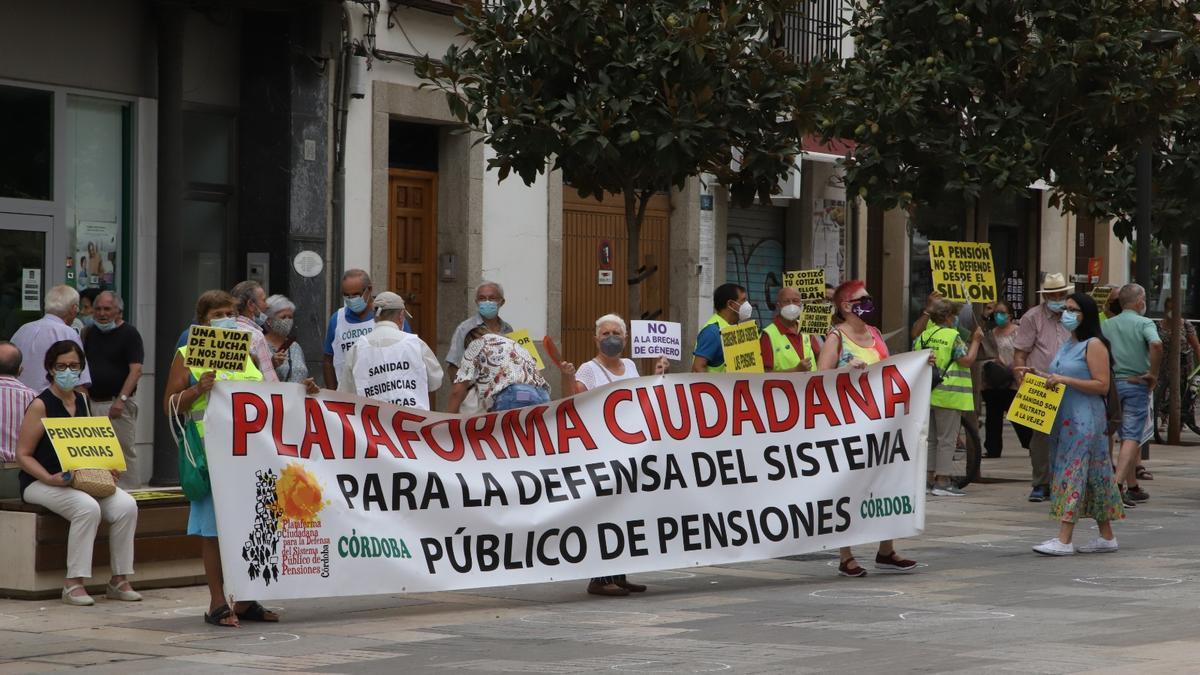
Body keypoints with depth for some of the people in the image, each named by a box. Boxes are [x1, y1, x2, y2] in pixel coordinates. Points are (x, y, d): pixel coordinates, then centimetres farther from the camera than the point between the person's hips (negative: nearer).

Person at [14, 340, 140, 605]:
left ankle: (119, 581, -10)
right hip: (40, 482, -6)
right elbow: (23, 455, -10)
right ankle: (73, 583, -28)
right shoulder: (41, 405, -8)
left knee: (126, 506, -18)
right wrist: (51, 479, -24)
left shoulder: (81, 401, 13)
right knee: (88, 507, -35)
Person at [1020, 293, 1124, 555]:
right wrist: (1037, 376, 8)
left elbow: (1102, 386, -16)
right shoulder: (1068, 344, 18)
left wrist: (1065, 380, -21)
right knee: (1092, 477, 11)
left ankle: (1064, 540, -17)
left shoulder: (1094, 345, -9)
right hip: (1064, 420, 9)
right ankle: (1106, 537, 16)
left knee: (1073, 474, -13)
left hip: (1085, 420, -9)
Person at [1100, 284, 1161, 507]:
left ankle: (1132, 486, 23)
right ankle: (1118, 484, -21)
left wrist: (1106, 374, 10)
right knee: (1132, 437, -6)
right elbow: (1156, 344, -25)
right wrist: (1153, 373, -14)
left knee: (1126, 436, 17)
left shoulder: (1107, 325, 8)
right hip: (1136, 384, -5)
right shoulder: (1144, 323, -7)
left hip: (1113, 384, 5)